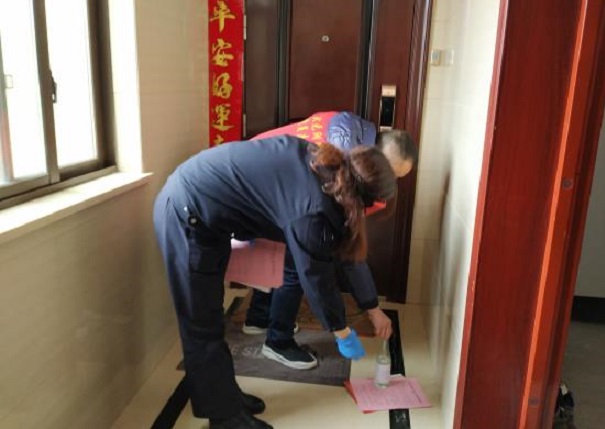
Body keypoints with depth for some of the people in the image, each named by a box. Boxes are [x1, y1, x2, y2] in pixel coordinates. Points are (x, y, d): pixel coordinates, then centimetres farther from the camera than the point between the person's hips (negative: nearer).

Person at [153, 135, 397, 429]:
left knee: (208, 317, 18)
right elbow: (317, 278, -13)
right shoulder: (312, 209, -23)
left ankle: (225, 397, 32)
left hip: (190, 195, 10)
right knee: (203, 325, 4)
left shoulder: (319, 160, 1)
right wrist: (343, 333, 3)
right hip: (188, 213, -10)